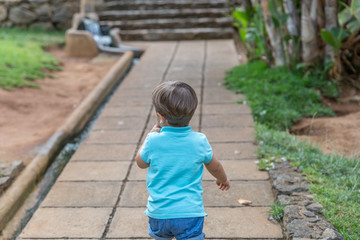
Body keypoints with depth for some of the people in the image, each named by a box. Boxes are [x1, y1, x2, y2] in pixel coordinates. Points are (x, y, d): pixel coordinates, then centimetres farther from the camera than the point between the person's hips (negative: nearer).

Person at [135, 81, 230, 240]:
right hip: (190, 212, -1)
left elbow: (140, 162, 8)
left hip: (158, 213, 1)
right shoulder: (200, 141, -8)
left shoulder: (153, 141, -13)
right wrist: (223, 179, 32)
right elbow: (215, 167, 9)